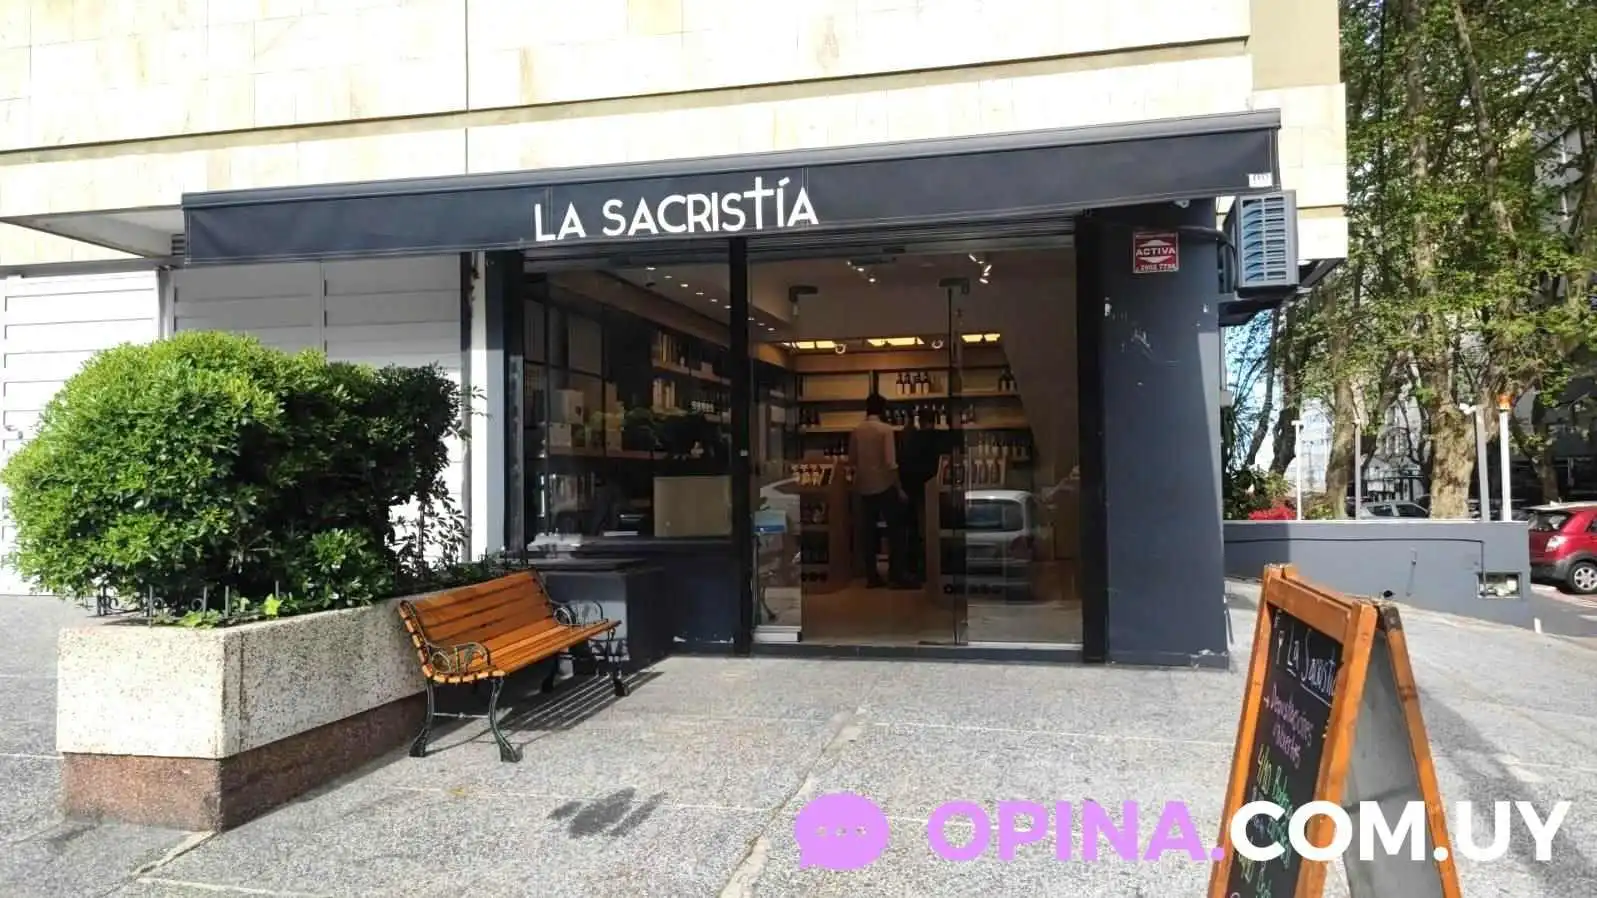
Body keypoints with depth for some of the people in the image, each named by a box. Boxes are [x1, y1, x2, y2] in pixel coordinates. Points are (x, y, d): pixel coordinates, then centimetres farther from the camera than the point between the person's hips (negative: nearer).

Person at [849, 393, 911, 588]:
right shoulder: (886, 429, -10)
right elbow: (890, 463, -15)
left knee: (869, 531, 9)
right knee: (895, 530, 2)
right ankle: (896, 577, -1)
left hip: (863, 487, 5)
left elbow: (852, 459, 10)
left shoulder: (856, 431, 4)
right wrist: (899, 488, -9)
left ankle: (872, 577, 10)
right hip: (884, 486, -5)